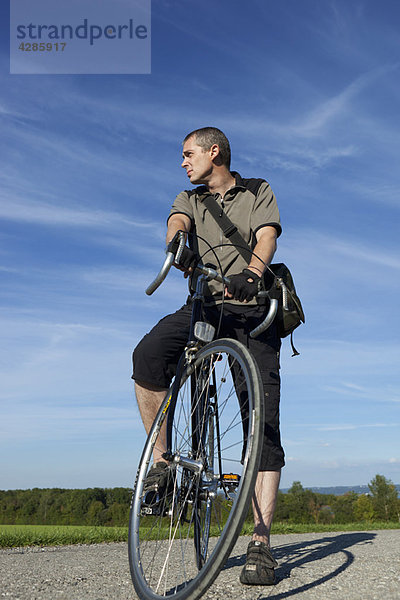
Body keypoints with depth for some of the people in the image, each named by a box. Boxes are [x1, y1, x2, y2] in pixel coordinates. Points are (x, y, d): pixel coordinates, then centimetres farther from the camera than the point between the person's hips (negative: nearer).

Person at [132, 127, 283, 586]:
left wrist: (251, 272, -30)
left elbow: (267, 236, -6)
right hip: (202, 306, 2)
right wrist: (179, 248, -31)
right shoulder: (189, 199, 20)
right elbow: (176, 223, -4)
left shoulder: (258, 193, 14)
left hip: (252, 309, -2)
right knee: (148, 355, -30)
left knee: (263, 422, -12)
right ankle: (161, 459, -13)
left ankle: (260, 543, -9)